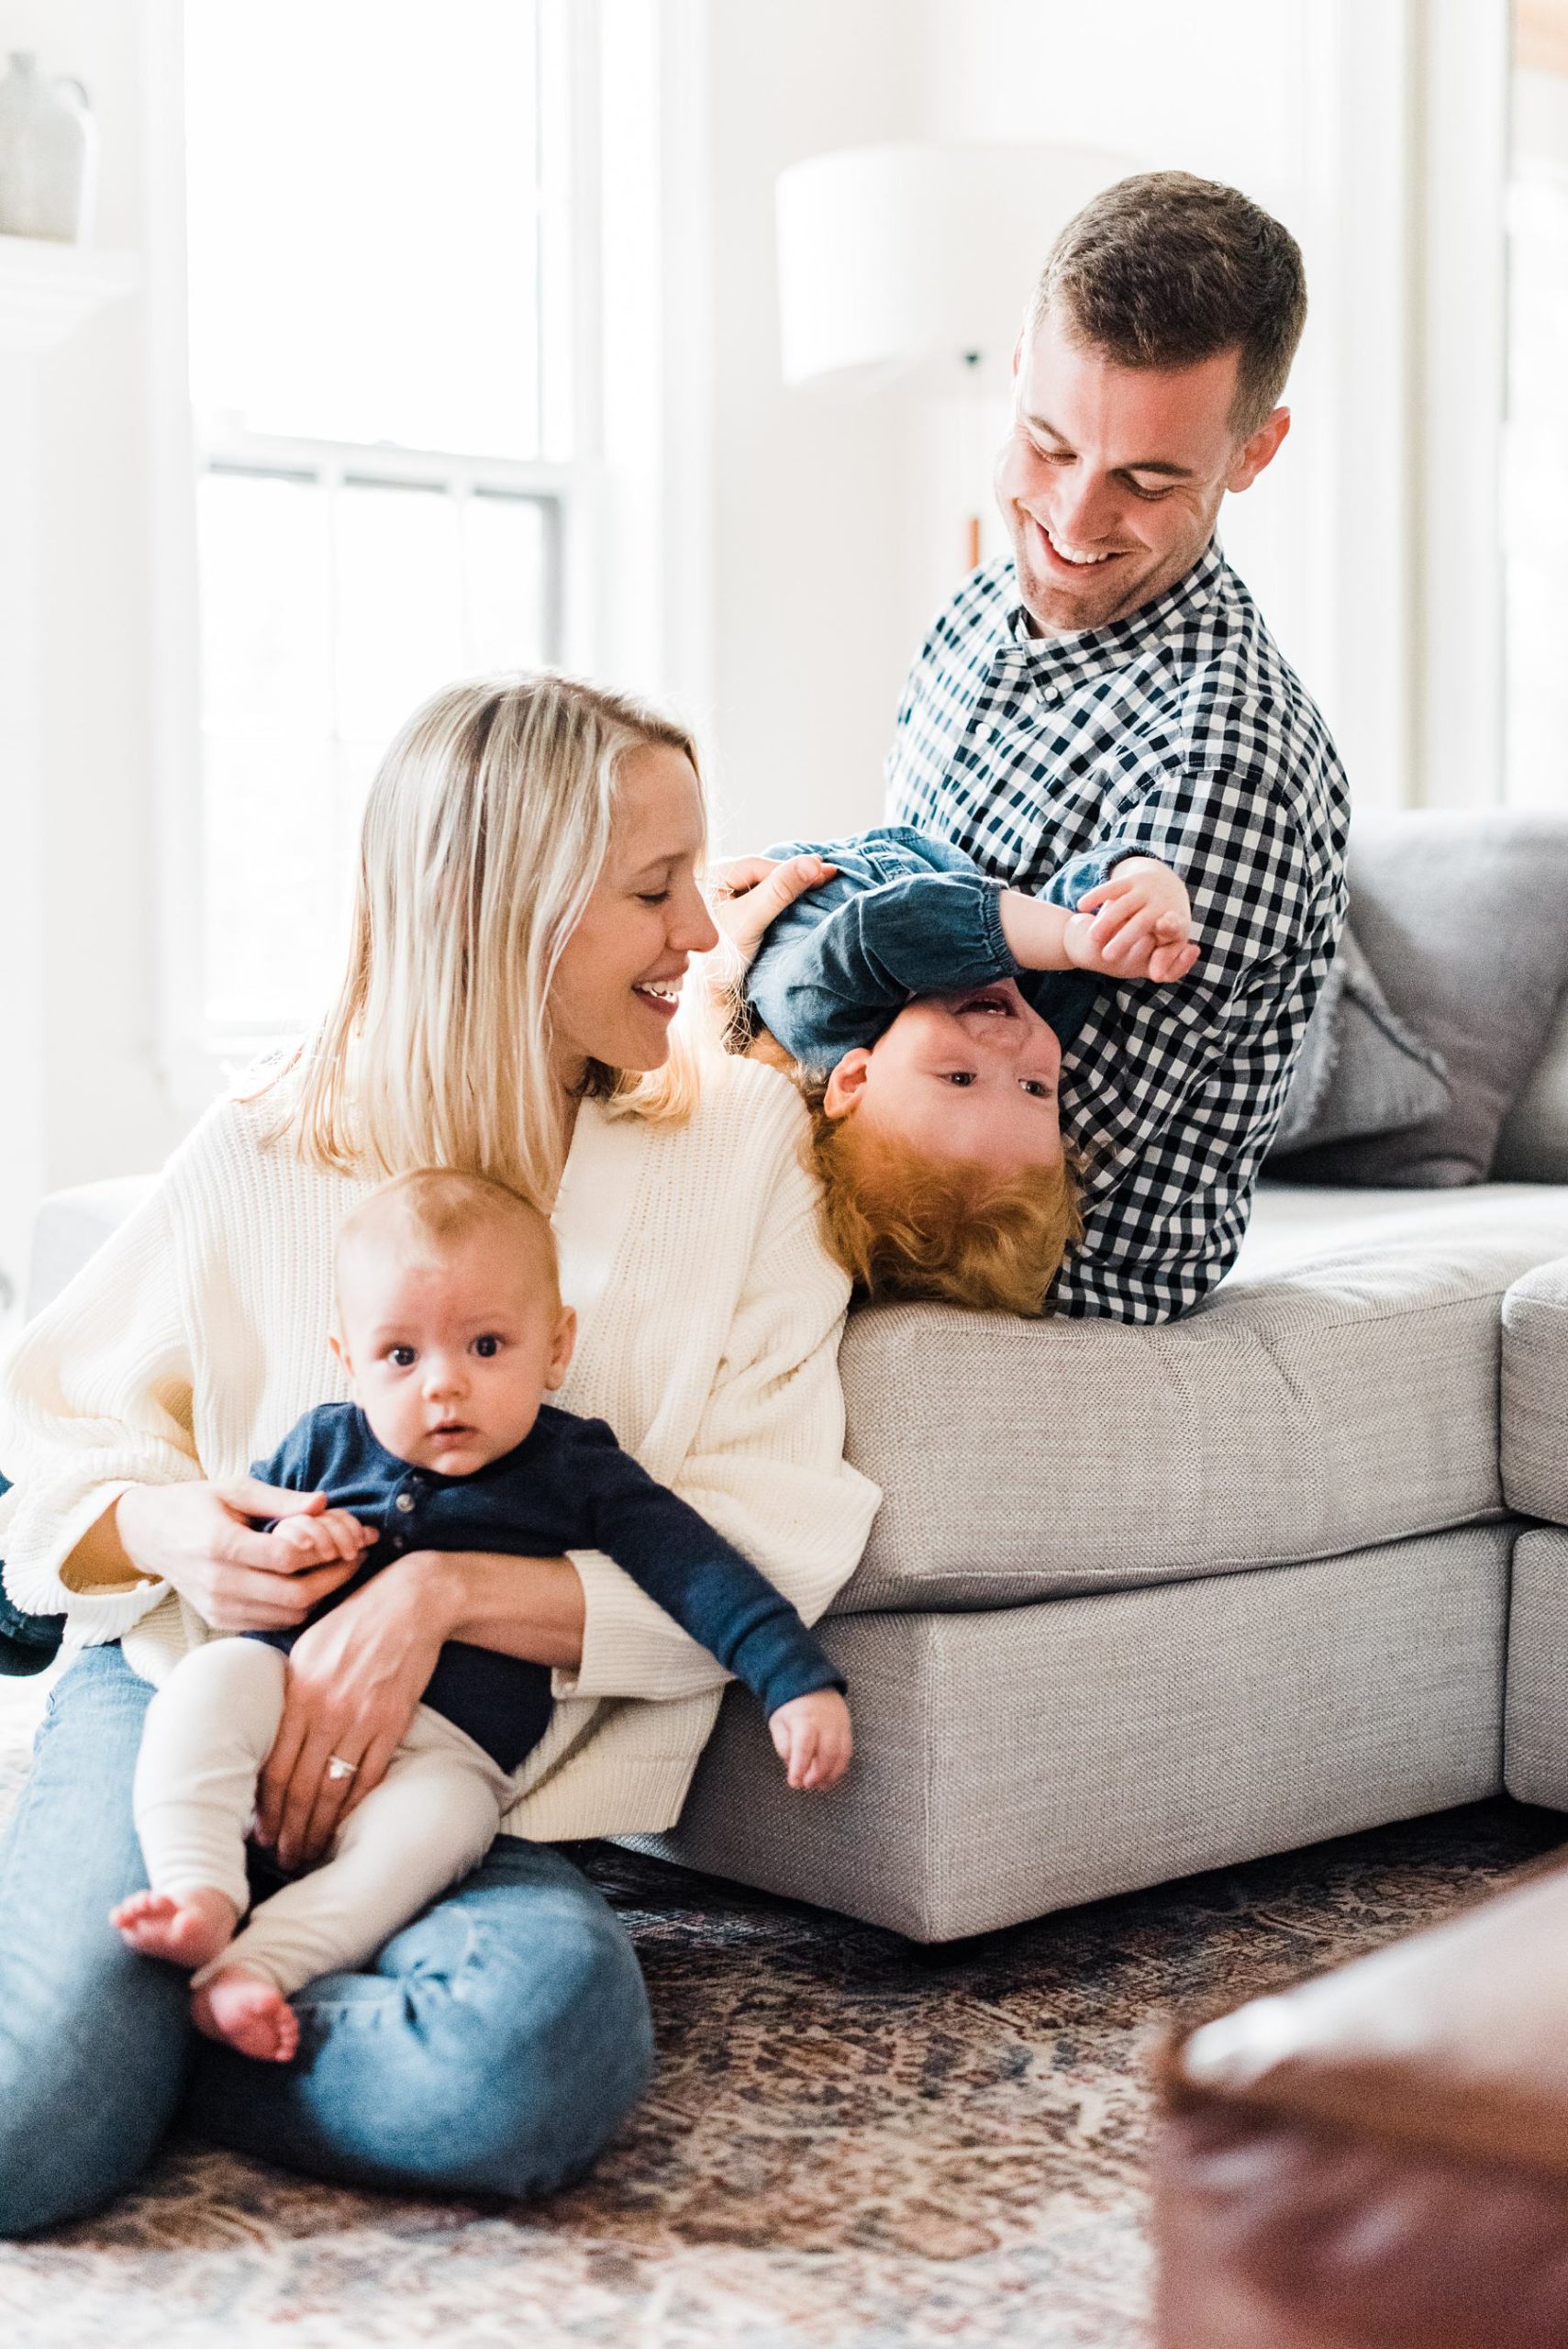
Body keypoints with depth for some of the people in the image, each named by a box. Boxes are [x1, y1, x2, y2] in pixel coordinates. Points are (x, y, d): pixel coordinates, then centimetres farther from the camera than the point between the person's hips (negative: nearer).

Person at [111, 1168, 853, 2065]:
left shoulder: (577, 1470, 5)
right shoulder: (325, 1444, 13)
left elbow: (698, 1571, 1)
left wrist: (799, 1680, -10)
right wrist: (282, 1542, -3)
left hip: (446, 1747, -3)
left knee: (437, 1822, -35)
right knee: (213, 1676, -27)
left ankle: (258, 1963, -40)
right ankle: (200, 1898, -35)